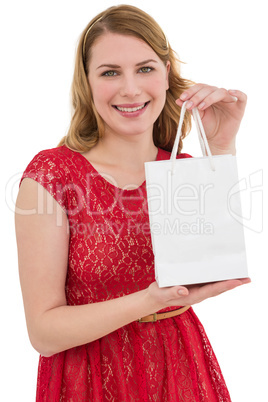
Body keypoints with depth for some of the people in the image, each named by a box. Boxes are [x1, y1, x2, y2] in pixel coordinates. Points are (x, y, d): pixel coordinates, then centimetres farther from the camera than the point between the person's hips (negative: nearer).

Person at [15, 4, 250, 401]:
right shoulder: (51, 173, -14)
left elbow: (224, 272, -18)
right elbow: (44, 332, -16)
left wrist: (222, 146, -21)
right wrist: (153, 300, -30)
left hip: (180, 368, 4)